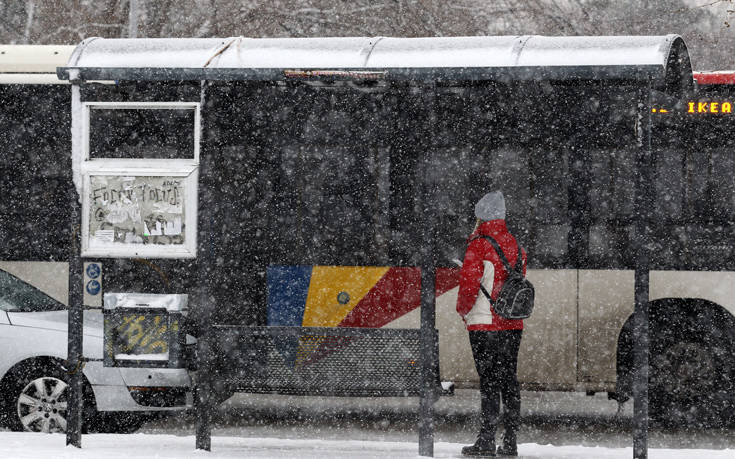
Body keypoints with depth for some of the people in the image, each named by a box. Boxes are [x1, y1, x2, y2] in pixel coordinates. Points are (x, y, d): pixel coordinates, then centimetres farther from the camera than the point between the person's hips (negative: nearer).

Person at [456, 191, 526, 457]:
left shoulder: (478, 247, -12)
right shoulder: (515, 246, 9)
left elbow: (469, 284, -15)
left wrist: (463, 309, 1)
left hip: (484, 325, -6)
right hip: (513, 325, 6)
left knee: (489, 380, -5)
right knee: (509, 379, 9)